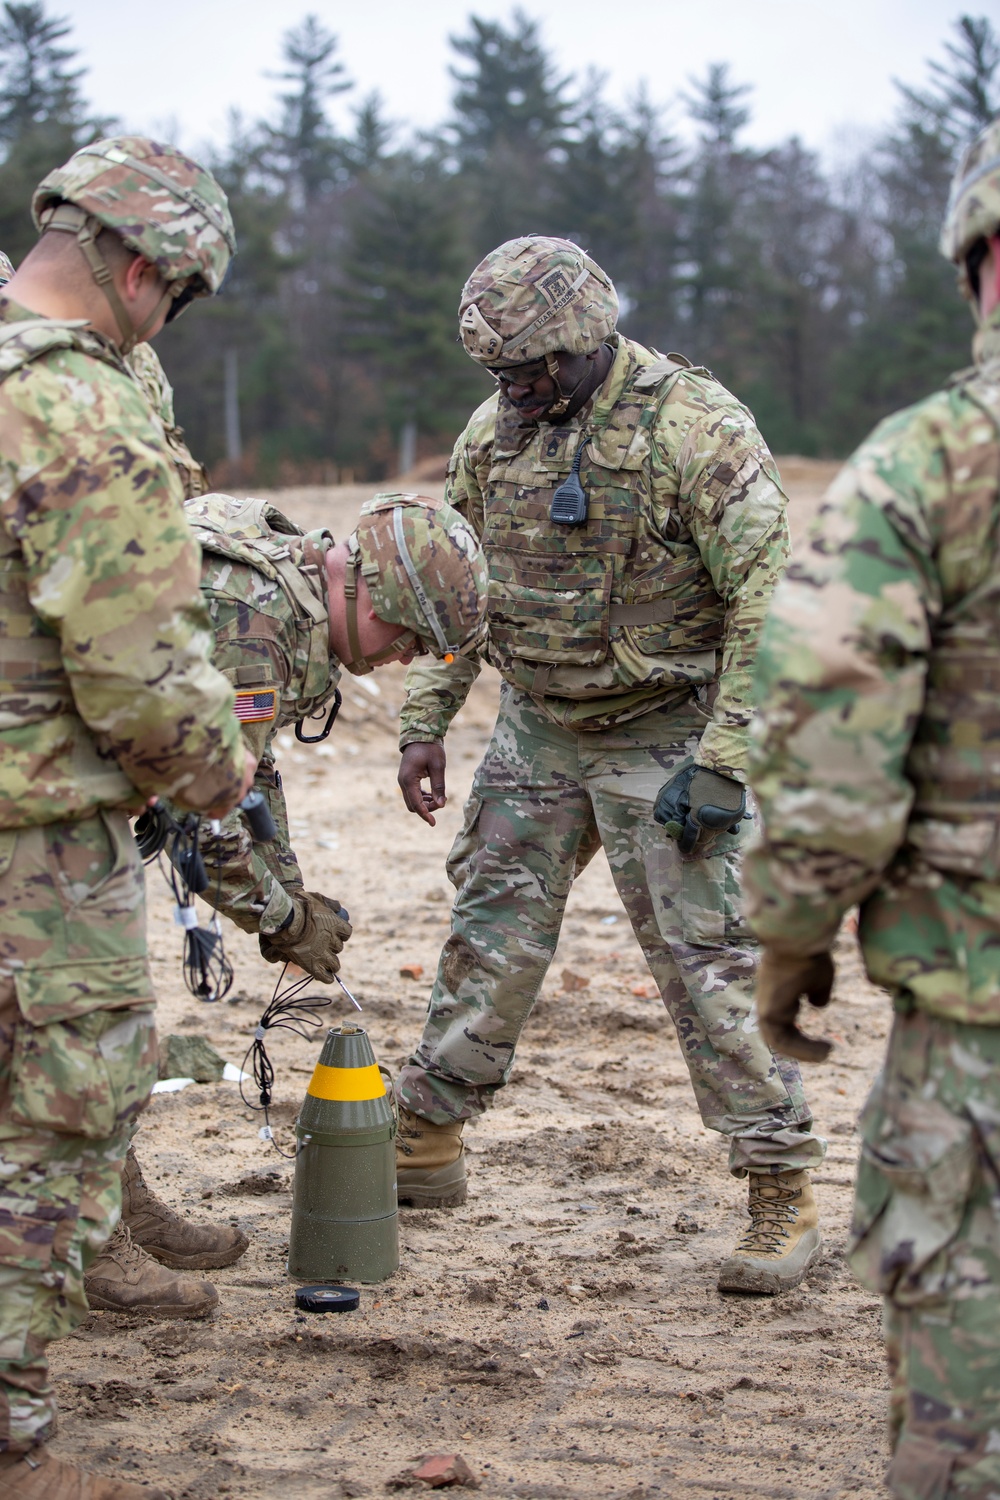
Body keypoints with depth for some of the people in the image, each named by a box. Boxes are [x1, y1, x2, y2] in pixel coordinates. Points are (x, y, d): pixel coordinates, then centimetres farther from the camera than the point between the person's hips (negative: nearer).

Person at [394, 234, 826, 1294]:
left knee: (706, 962, -6)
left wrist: (723, 760, -20)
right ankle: (424, 1146, 26)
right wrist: (424, 720, 11)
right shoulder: (494, 430, 4)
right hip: (535, 735, 6)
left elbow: (768, 601, -17)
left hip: (664, 740, -6)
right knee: (490, 939, 11)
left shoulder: (696, 427, -17)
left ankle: (783, 1197, 2)